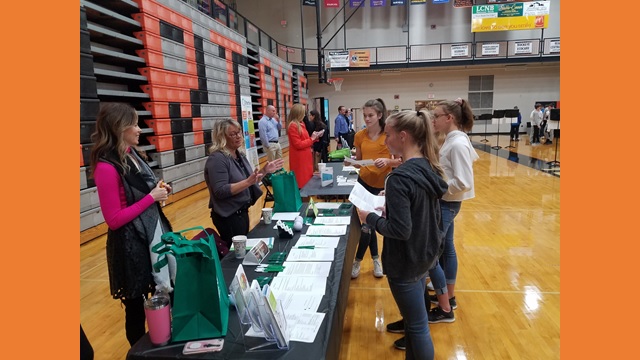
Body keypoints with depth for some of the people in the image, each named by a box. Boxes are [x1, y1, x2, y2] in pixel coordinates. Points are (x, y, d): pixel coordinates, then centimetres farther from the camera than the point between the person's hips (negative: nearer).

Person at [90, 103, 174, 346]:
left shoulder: (131, 154, 5)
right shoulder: (107, 166, -20)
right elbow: (114, 220, -20)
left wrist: (159, 190, 1)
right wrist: (152, 197, -17)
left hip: (155, 232, 9)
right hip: (132, 244, -8)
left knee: (164, 294, 21)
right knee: (137, 305, 10)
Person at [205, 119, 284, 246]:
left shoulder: (239, 154, 7)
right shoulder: (217, 158, -18)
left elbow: (251, 181, 16)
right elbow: (220, 191, -26)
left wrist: (264, 171, 1)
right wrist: (248, 182, -31)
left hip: (242, 212, 8)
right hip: (228, 216, -8)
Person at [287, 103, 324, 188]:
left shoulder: (301, 124, 13)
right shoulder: (293, 126, -17)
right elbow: (298, 144, -19)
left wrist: (314, 137, 2)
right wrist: (312, 139, -12)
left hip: (305, 156, 9)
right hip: (299, 158, -9)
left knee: (307, 179, 14)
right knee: (302, 181, -2)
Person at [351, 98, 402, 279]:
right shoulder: (360, 135, -1)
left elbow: (401, 161, -9)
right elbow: (358, 160, 8)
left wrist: (387, 161, -28)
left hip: (383, 184, -3)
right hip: (364, 181, 3)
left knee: (368, 223, 1)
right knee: (369, 221, 10)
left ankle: (358, 260, 19)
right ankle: (376, 259, 30)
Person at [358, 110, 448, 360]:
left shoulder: (399, 177, -27)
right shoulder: (429, 168, 0)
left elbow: (400, 230, -27)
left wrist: (370, 217, -14)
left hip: (407, 262, -9)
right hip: (427, 254, 9)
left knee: (418, 326, 9)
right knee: (415, 316, 26)